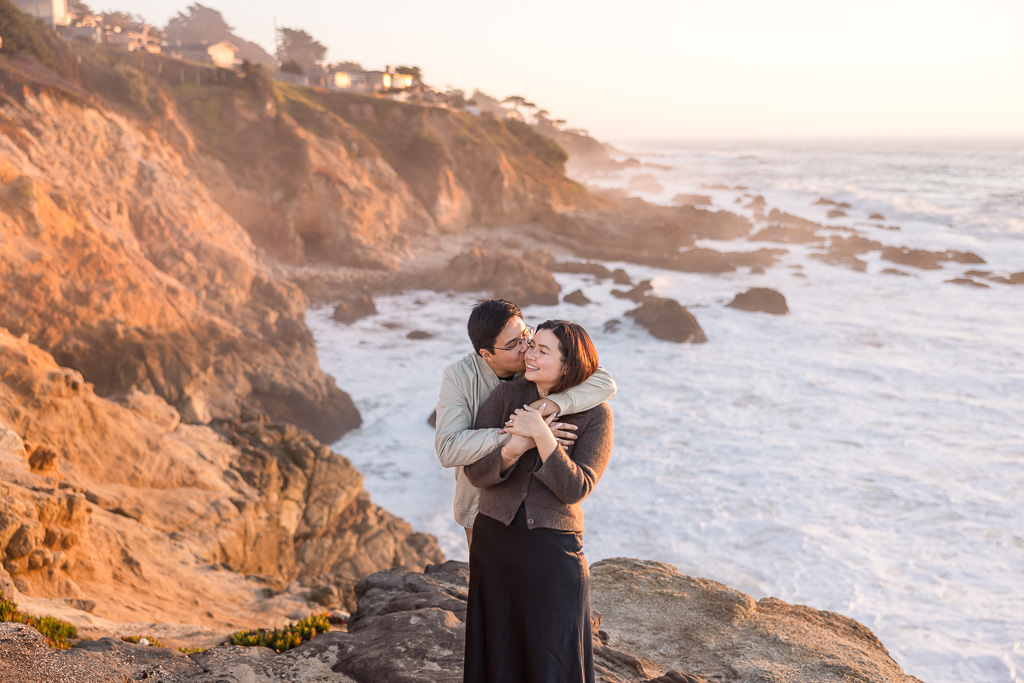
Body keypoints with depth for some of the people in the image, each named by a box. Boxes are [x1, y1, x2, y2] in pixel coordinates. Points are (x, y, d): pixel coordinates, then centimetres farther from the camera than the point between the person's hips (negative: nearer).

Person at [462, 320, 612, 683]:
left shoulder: (596, 415, -9)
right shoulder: (505, 396, -4)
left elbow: (575, 489, -16)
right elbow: (476, 471, -8)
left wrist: (542, 437, -27)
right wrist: (514, 448, -27)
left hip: (553, 547, -2)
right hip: (495, 539, 3)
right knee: (498, 653, 14)